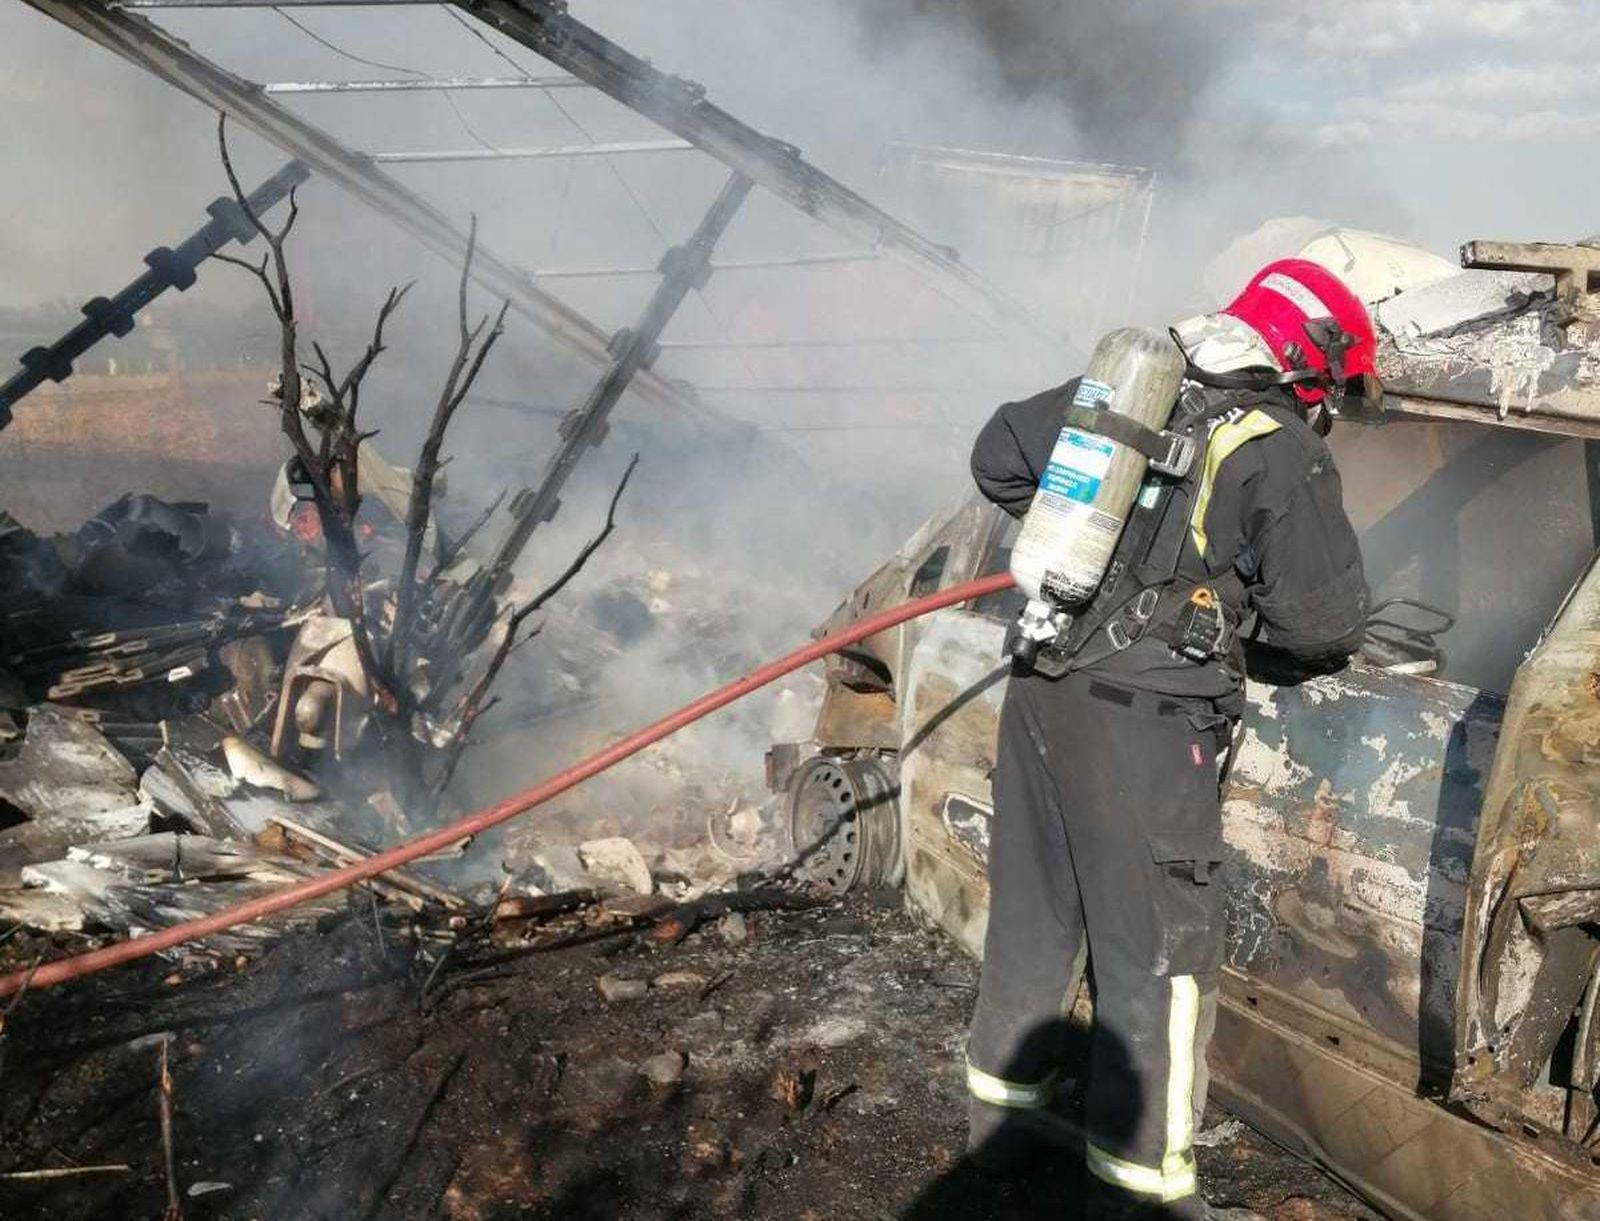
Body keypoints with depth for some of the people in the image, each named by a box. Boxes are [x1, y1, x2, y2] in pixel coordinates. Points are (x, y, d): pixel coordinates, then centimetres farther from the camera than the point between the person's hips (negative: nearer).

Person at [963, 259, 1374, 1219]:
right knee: (1160, 958, 5)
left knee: (1035, 914, 21)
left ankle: (1003, 1115, 37)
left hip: (1042, 691, 7)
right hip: (1143, 721, -7)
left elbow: (999, 455, 20)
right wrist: (1294, 645, 15)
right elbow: (1325, 615, -8)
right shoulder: (1282, 452, -7)